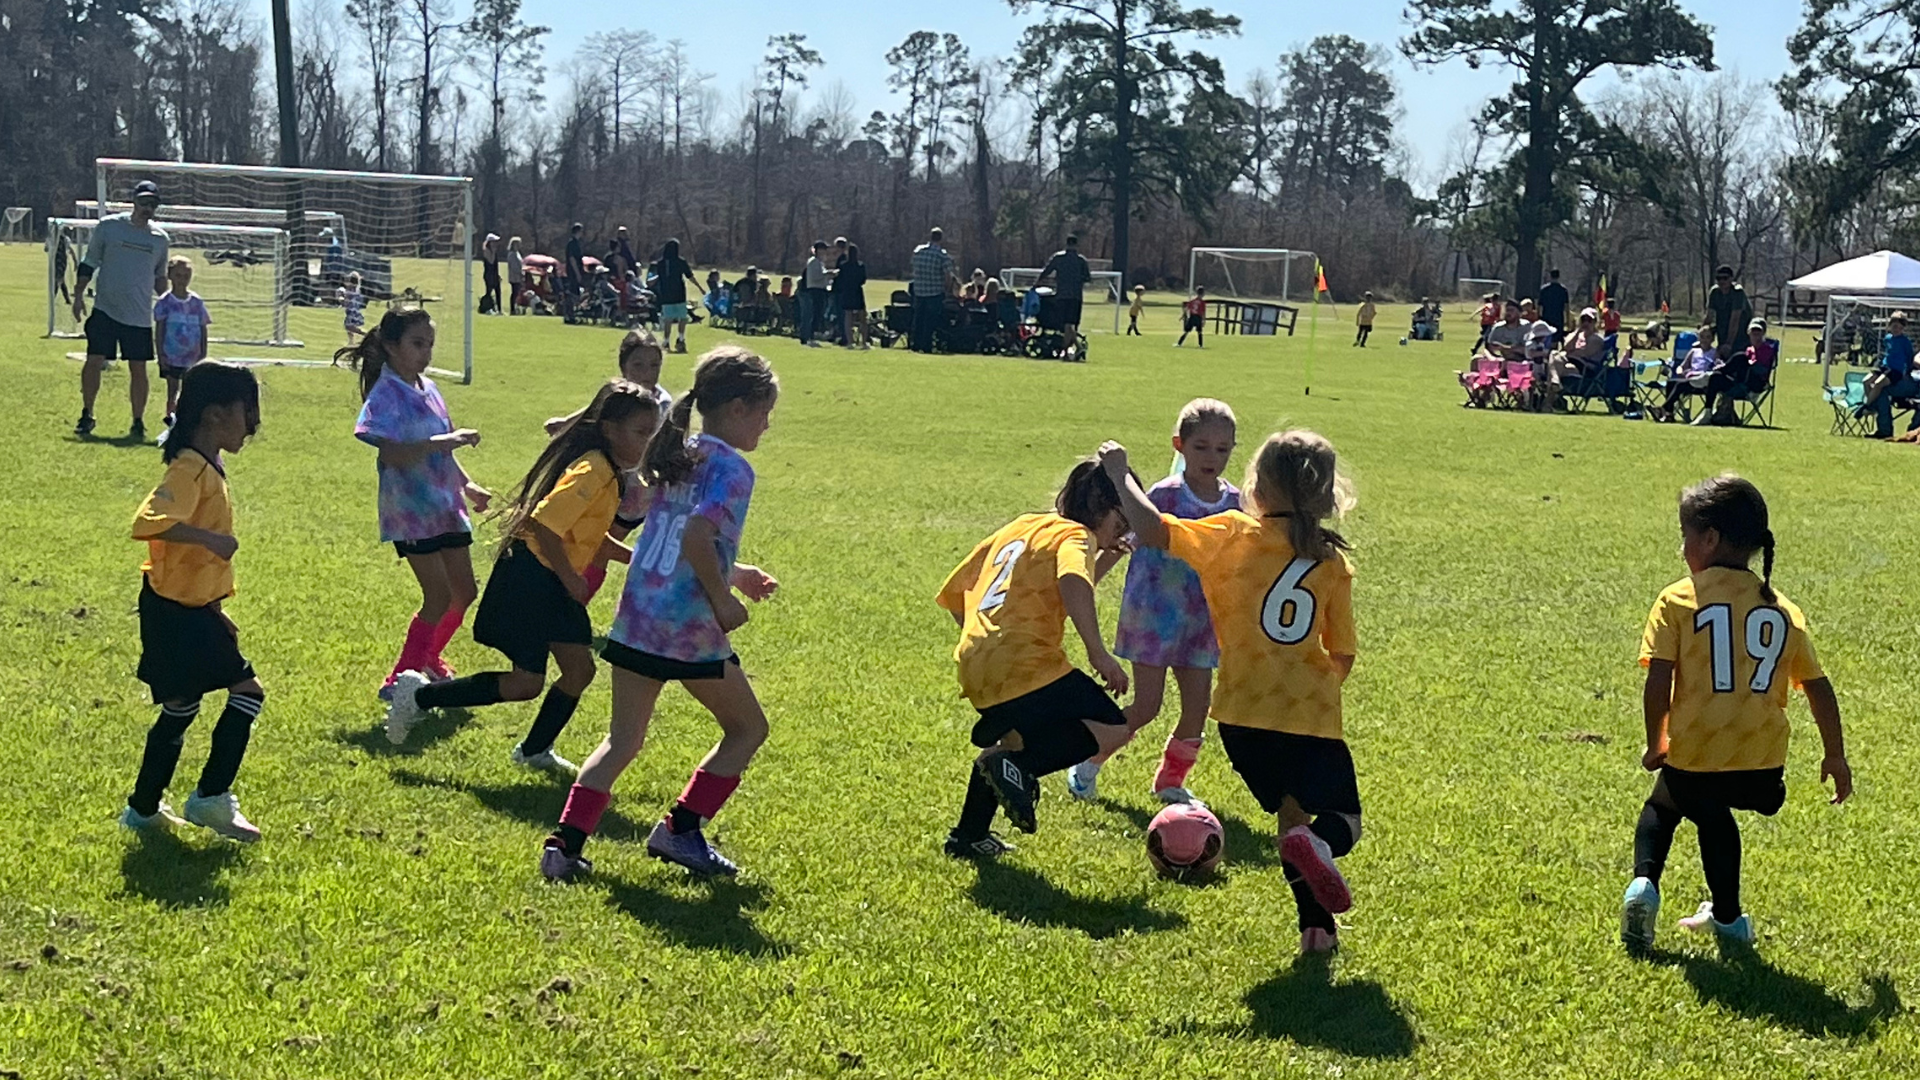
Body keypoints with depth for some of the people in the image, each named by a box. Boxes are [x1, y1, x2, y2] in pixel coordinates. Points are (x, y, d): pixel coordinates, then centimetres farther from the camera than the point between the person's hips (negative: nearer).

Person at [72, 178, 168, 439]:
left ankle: (138, 422, 11)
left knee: (138, 368, 1)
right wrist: (78, 294, -1)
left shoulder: (160, 238, 8)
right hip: (105, 309, -2)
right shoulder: (108, 226, 1)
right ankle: (86, 415, 9)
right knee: (94, 360, -5)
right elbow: (88, 264, 6)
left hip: (140, 316, 2)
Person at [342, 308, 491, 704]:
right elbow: (391, 454, -25)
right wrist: (442, 441, -33)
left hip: (444, 505, 8)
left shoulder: (429, 390, 12)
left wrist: (467, 485, 11)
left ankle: (428, 657, 34)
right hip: (411, 507, -8)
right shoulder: (385, 395, -13)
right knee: (439, 596, -11)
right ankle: (399, 680, -1)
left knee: (465, 591, 12)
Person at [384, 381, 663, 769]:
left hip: (554, 584, 10)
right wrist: (571, 578, -19)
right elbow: (545, 525, -29)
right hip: (529, 580, -10)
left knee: (579, 669, 5)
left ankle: (534, 751, 21)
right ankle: (419, 695, 7)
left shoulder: (608, 473, 10)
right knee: (526, 683, -6)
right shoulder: (592, 472, -21)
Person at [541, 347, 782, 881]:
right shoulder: (731, 468, -12)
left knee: (622, 740, 13)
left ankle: (565, 842, 1)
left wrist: (732, 572, 25)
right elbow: (696, 535, -26)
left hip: (636, 619, 7)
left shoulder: (677, 455, 14)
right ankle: (681, 828, 11)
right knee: (747, 728, 14)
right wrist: (723, 599, -15)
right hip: (691, 633, -7)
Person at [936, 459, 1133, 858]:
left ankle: (969, 836, 34)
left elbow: (953, 594, 28)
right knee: (1111, 729, -7)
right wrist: (1098, 653, -25)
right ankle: (1019, 765, -19)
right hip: (1026, 666, -8)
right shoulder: (1074, 535, 0)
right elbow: (1073, 584, -25)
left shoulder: (1017, 528, 24)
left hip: (974, 669, 8)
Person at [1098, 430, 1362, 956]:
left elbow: (1150, 529, -11)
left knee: (1290, 812, 20)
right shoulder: (1333, 561, 6)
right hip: (1313, 715, 0)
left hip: (1245, 714, 0)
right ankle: (1318, 844, -23)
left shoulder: (1234, 535, -2)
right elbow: (1343, 658, 9)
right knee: (1343, 818, 14)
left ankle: (1316, 925, 6)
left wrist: (1120, 473, 4)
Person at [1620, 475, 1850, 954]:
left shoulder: (1679, 600, -4)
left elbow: (1658, 681, -10)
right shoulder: (1784, 612, 8)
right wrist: (1835, 756, 21)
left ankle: (1644, 883, 4)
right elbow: (1818, 687, 10)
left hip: (1694, 758, -3)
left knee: (1662, 806, 27)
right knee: (1713, 814, 31)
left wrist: (1656, 743, 4)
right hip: (1764, 767, 3)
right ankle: (1726, 917, 33)